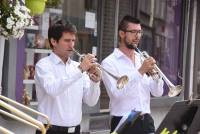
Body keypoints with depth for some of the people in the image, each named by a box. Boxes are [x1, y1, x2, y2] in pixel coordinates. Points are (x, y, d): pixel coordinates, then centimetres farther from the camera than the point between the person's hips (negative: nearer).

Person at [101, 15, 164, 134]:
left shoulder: (143, 59, 10)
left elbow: (158, 92, 7)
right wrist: (140, 71, -21)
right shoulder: (109, 62, -6)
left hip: (146, 121, 5)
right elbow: (116, 93, -19)